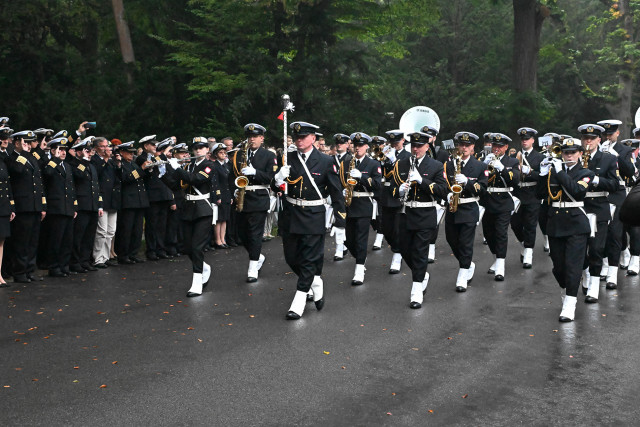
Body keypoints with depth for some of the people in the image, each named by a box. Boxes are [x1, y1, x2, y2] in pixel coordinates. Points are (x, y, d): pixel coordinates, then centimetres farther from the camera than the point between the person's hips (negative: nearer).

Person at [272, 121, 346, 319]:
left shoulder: (325, 161, -6)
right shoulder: (288, 159, 2)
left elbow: (336, 193, -2)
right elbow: (276, 188, 5)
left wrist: (340, 222, -3)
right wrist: (278, 179, -19)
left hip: (313, 217, -4)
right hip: (290, 216, 4)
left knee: (309, 259, -2)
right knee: (291, 258, 11)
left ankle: (299, 300, 6)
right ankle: (316, 283, 35)